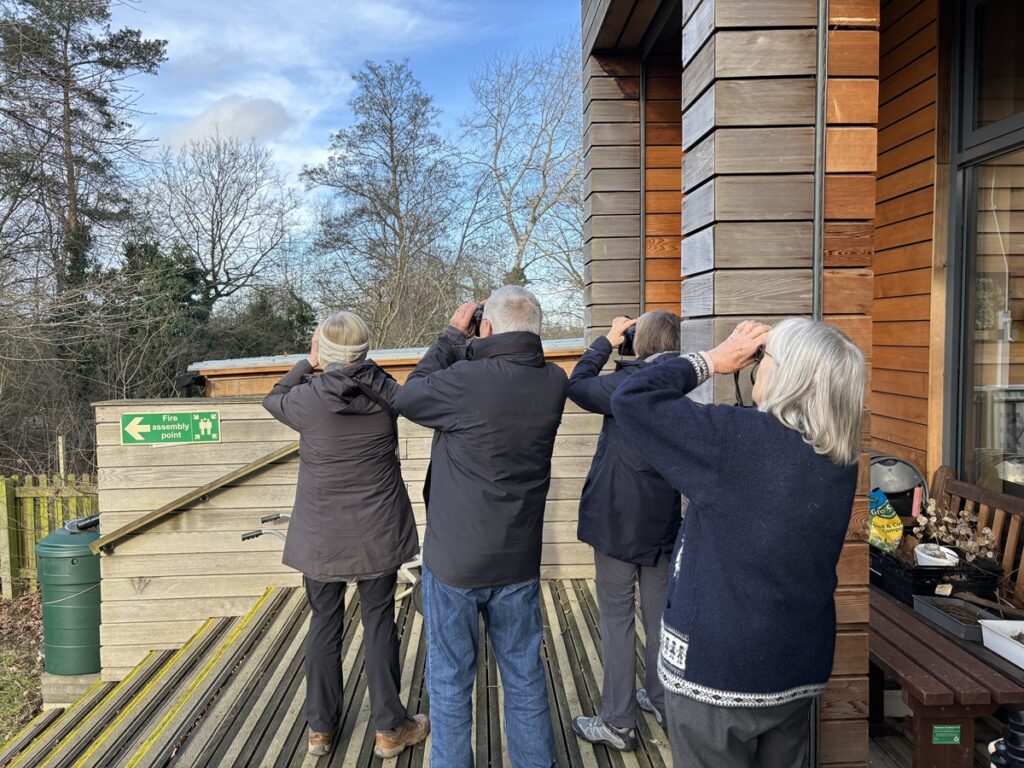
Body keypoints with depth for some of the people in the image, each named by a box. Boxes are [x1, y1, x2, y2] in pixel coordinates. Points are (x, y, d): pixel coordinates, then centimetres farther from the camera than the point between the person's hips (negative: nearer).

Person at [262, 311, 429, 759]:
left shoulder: (307, 398, -14)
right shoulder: (385, 391, -9)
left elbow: (273, 399, 9)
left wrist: (308, 363, 13)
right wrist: (358, 365, 15)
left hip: (322, 534, 0)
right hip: (377, 532, 1)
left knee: (324, 624, 14)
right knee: (379, 622, 10)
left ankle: (320, 727, 26)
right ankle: (389, 729, 19)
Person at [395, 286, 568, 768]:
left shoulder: (468, 379, -24)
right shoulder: (553, 383, -6)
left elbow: (407, 398, -6)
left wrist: (454, 336, 0)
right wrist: (468, 349, 4)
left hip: (455, 560, -5)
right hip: (519, 561, 5)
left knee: (450, 681, 13)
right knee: (525, 677, 18)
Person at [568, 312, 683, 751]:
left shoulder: (628, 384, -19)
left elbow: (577, 386, -4)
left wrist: (607, 341, 4)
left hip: (618, 519, -6)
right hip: (662, 519, 6)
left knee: (617, 619, 3)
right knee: (659, 614, 18)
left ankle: (618, 723, 12)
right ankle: (662, 699, 33)